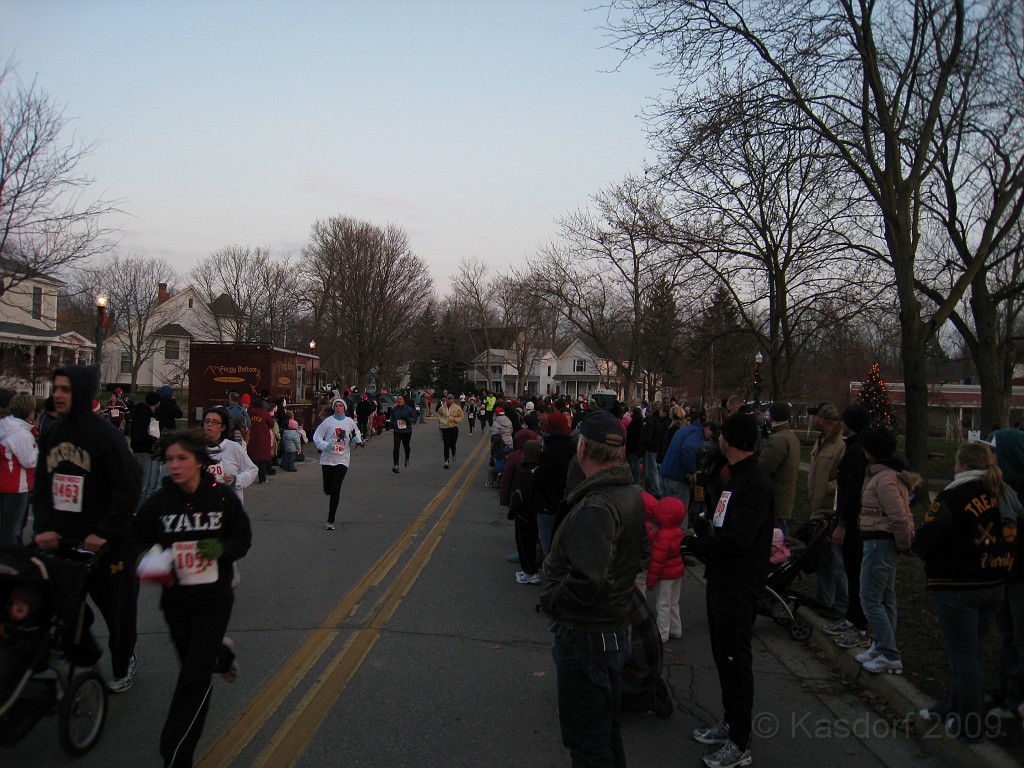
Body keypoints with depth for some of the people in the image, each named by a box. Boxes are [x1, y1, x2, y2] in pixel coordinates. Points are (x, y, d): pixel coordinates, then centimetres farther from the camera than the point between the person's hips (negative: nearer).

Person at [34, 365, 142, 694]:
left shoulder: (106, 435, -13)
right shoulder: (50, 436, 7)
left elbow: (128, 490, -15)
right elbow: (41, 487, 10)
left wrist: (105, 533, -19)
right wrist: (44, 527, -4)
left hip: (105, 544, -5)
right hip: (63, 542, 6)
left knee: (117, 608, 8)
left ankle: (123, 665, 28)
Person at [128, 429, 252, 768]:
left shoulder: (223, 497, -11)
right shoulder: (158, 502, -8)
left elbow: (243, 538, -1)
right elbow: (137, 540, 3)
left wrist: (221, 548, -22)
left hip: (214, 599, -3)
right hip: (176, 598, 3)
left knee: (194, 677, -7)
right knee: (191, 660, 23)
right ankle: (223, 654, 60)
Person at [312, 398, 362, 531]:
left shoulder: (350, 422, 4)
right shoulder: (328, 421, -2)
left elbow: (356, 435, 19)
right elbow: (316, 437, -1)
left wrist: (357, 439, -4)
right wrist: (326, 446, -18)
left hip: (342, 459, 0)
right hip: (327, 459, 0)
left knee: (335, 490, -8)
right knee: (327, 490, 7)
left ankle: (330, 521, -3)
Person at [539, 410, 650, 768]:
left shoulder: (595, 507, -28)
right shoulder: (631, 495, 3)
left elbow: (586, 580, -35)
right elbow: (642, 554, 16)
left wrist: (551, 600, -18)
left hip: (586, 639, -9)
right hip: (616, 628, 9)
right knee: (605, 728, 26)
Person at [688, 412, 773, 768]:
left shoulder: (755, 484, -20)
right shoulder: (737, 477, 13)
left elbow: (735, 539, -27)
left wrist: (695, 543, -15)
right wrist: (700, 543, 1)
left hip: (739, 586, -10)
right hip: (722, 579, 10)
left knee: (735, 658, 0)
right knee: (723, 654, 19)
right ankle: (730, 722, 35)